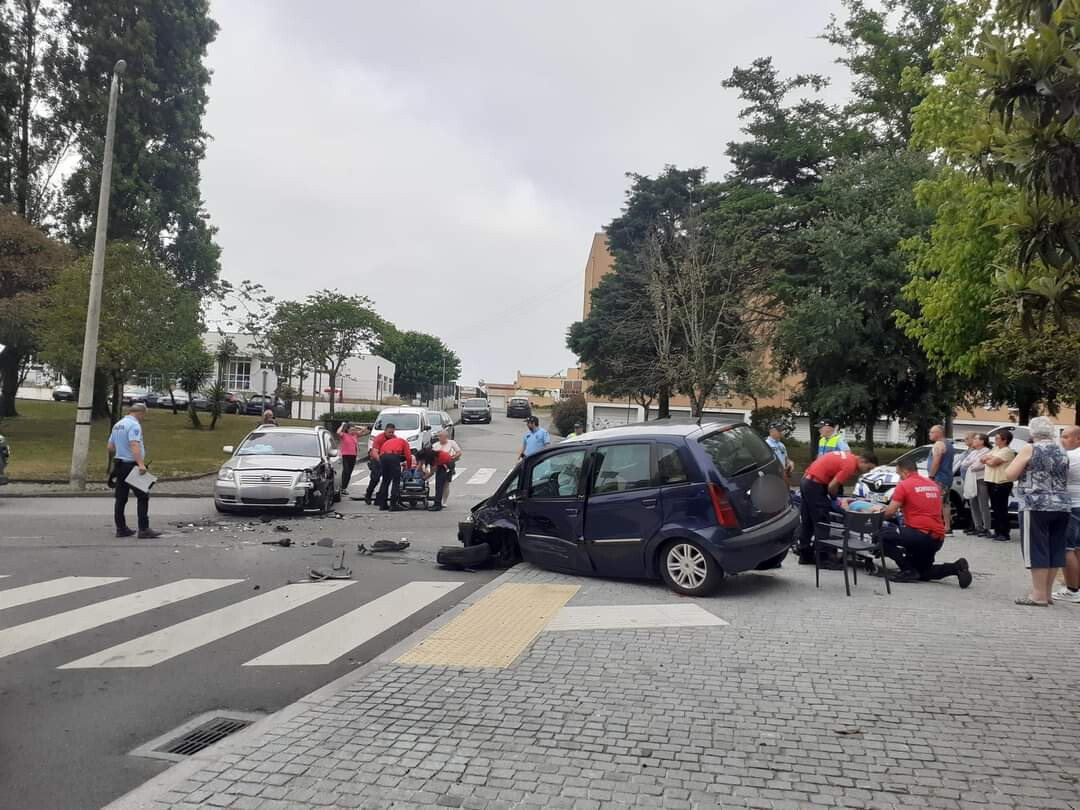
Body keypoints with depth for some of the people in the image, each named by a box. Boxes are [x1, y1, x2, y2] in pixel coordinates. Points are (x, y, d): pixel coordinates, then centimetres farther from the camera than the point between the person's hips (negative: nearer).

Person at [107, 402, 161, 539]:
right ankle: (144, 529, -9)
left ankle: (121, 529, 15)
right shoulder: (134, 425, -12)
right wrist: (141, 464, -34)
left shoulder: (117, 425, 17)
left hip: (119, 465, 9)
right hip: (131, 465, -9)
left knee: (120, 498, 11)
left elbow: (110, 447, 22)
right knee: (143, 497, -6)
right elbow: (134, 445, -26)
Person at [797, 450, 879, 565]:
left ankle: (805, 555, 23)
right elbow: (832, 486, -19)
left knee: (808, 522, 15)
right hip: (815, 485, -10)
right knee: (821, 523, -3)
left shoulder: (849, 457, 13)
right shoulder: (850, 466, -15)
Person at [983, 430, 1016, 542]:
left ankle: (1004, 533, -2)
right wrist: (990, 458, -6)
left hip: (1001, 483, -9)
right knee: (995, 508, 13)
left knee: (1001, 509, -6)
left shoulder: (1007, 451, -11)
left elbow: (993, 462, -20)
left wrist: (987, 460, -1)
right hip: (991, 482, 9)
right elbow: (983, 458, 13)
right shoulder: (995, 449, 19)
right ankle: (997, 531, 20)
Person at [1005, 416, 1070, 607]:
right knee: (1054, 550, 9)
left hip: (1036, 507, -7)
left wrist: (1023, 466, 10)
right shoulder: (1061, 452, 14)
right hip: (1062, 507, 7)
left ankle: (1039, 595, -2)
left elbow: (1010, 475, -6)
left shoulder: (1030, 449, -7)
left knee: (1037, 550, -3)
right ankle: (1046, 592, 16)